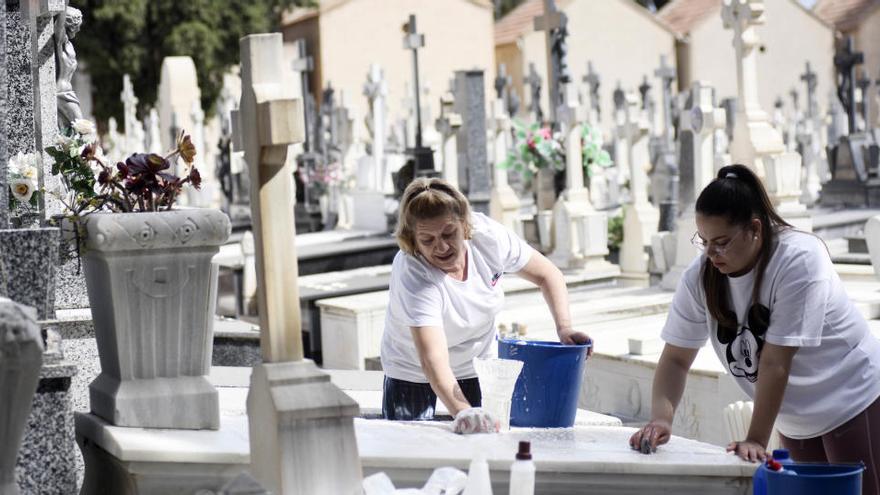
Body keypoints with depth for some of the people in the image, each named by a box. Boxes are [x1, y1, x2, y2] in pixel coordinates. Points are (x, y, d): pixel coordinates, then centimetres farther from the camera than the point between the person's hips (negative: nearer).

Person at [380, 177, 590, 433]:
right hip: (413, 373, -3)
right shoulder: (412, 276, -36)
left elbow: (547, 275, -7)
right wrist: (462, 411, -62)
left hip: (477, 367, 3)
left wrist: (564, 328, -22)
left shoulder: (487, 235, -23)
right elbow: (433, 360, -46)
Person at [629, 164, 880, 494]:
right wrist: (661, 418, -27)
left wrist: (756, 440, -29)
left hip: (850, 402, -5)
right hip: (795, 420, 5)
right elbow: (676, 358, -9)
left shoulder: (799, 259, -27)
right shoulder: (700, 276, -12)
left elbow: (776, 362, -29)